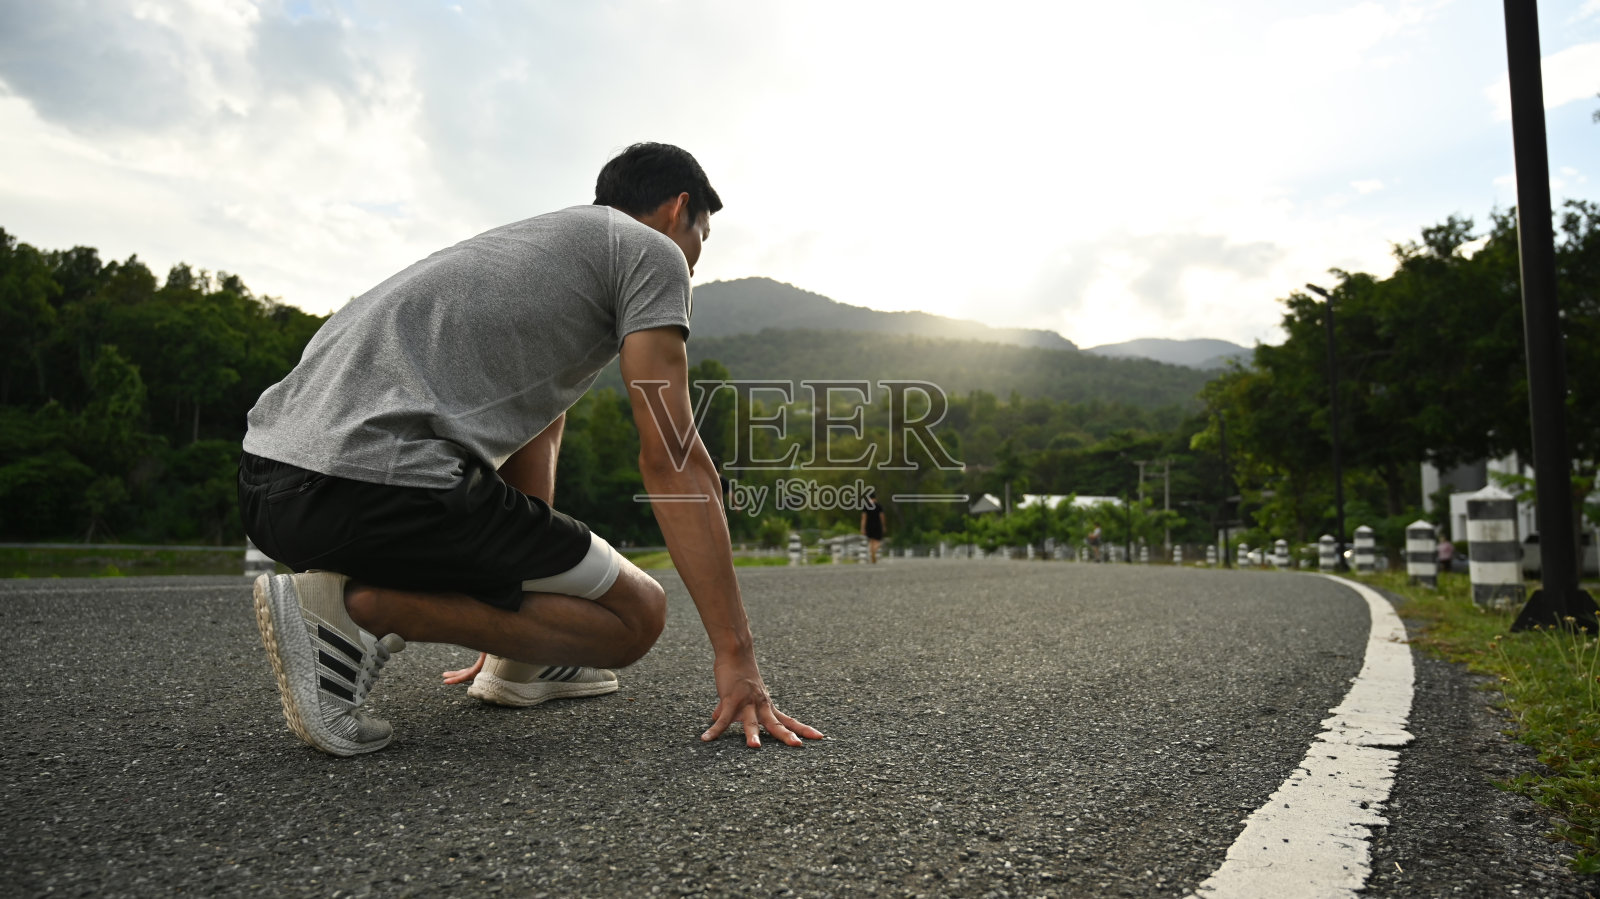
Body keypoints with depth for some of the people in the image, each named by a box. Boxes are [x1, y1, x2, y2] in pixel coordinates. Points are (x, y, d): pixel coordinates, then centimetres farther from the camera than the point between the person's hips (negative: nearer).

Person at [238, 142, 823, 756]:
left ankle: (517, 662, 25)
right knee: (638, 616, 0)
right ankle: (360, 605, -8)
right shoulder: (652, 251, 5)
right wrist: (736, 656, -3)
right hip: (377, 490, -10)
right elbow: (671, 458, -4)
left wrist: (529, 572, 44)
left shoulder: (540, 243, 32)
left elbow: (534, 435, 37)